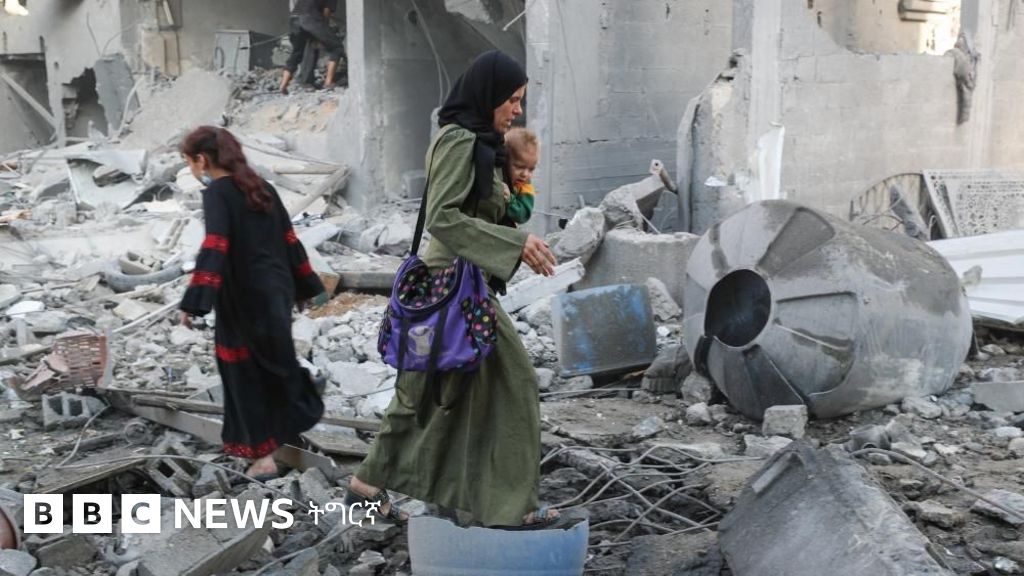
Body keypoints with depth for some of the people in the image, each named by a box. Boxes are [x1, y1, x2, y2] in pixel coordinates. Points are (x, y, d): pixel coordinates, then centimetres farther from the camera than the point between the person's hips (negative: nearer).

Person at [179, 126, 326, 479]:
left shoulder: (217, 193, -13)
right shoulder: (262, 188, 9)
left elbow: (214, 249, -25)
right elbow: (289, 241, 13)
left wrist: (194, 301, -28)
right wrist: (303, 287, 21)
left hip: (244, 300, -7)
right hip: (275, 293, 7)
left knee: (247, 375, 5)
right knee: (275, 364, 21)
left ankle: (263, 455, 10)